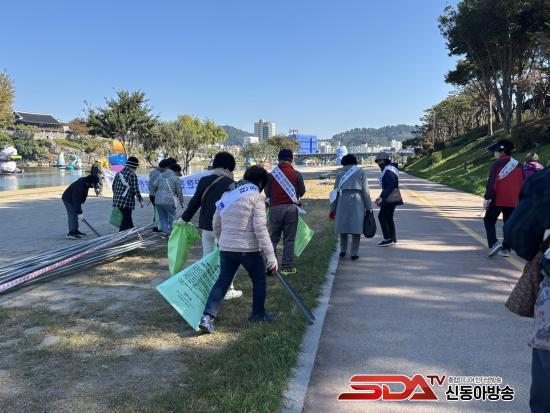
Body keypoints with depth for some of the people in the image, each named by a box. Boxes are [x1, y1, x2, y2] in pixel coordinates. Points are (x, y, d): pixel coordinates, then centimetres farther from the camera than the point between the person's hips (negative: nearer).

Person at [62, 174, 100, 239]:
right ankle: (70, 233, -13)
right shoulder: (79, 186, -35)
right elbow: (76, 201, -33)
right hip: (68, 200, -10)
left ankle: (75, 231, 22)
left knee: (75, 215, 13)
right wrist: (79, 212, -29)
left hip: (73, 199, 10)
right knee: (72, 215, -13)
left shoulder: (85, 182, -6)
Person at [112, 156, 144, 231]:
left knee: (128, 220, 19)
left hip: (117, 200, 8)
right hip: (127, 202, -8)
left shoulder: (119, 173, 11)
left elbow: (113, 186, 18)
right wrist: (140, 200, -6)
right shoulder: (132, 175, -12)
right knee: (126, 222, 1)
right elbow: (135, 189, -14)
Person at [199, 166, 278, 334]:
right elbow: (260, 228, -16)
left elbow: (216, 225, 17)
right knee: (259, 281, 17)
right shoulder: (256, 196, -8)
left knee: (222, 282, 14)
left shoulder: (227, 195, 12)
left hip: (226, 248, 5)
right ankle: (258, 313, 31)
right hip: (249, 249, -5)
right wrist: (271, 256, -16)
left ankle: (207, 317, 4)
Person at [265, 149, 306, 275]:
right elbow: (302, 191, 6)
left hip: (275, 208, 1)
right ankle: (287, 267, 8)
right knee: (289, 239, 6)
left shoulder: (271, 174, -1)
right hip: (291, 208, -1)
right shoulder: (296, 174, -3)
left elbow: (267, 192, 7)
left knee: (273, 238, 11)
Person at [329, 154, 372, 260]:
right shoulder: (361, 173, 5)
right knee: (356, 227, 5)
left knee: (343, 227, 14)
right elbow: (365, 191, 1)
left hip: (343, 202, 2)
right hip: (357, 202, -2)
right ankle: (354, 253, 9)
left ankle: (343, 251, 22)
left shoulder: (339, 174, 9)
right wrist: (368, 207, 6)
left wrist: (333, 209, 15)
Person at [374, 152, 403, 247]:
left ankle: (388, 239, -4)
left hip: (390, 198, -10)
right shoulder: (386, 170, 16)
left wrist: (381, 197, -26)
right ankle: (393, 239, 20)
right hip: (391, 198, 10)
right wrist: (381, 197, 18)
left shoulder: (388, 171, -17)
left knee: (382, 216, -7)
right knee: (388, 217, 14)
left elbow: (390, 187, -24)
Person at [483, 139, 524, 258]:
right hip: (513, 202, 5)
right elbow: (522, 184, 12)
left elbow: (491, 182, -15)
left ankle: (494, 243, -11)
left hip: (497, 200, -5)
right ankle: (506, 249, 13)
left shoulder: (497, 164, -10)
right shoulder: (518, 165, 9)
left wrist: (487, 198, -12)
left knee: (489, 221, 7)